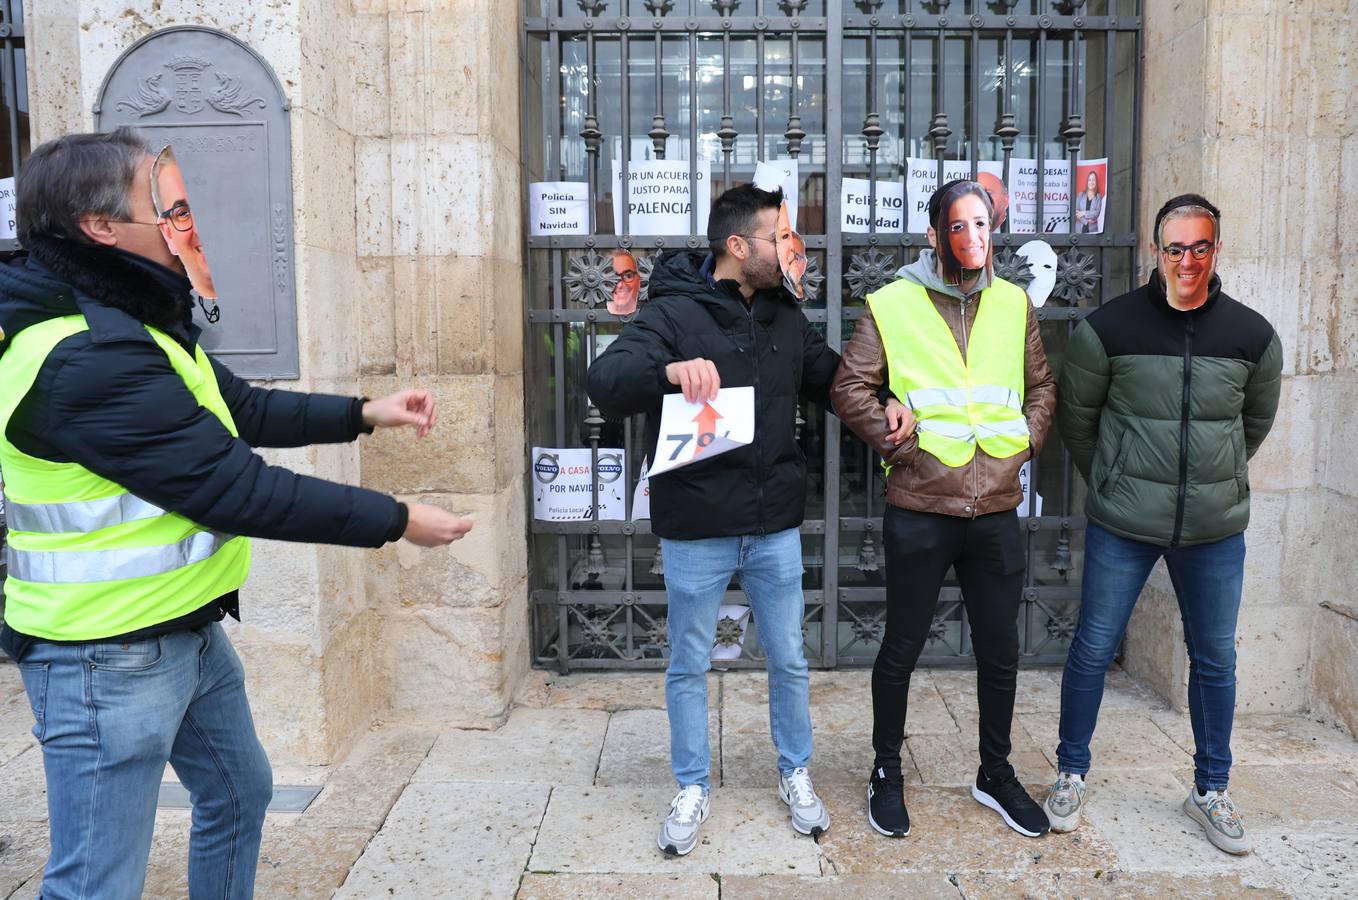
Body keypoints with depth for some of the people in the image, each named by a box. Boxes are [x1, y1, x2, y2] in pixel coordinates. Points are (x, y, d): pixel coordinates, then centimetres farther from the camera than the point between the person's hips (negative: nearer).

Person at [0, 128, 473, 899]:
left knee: (239, 793, 26)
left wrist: (364, 414, 7)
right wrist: (397, 522, -20)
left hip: (188, 632, 11)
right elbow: (238, 489, -27)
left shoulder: (132, 319, 7)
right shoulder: (87, 358, -26)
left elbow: (242, 410, 15)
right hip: (110, 658, -10)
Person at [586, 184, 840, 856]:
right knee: (689, 666, 11)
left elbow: (833, 377, 19)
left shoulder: (786, 317, 7)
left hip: (774, 527, 4)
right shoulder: (674, 311, -10)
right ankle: (692, 791, 31)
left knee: (789, 661, 15)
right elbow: (604, 381, -22)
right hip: (695, 530, -4)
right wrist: (668, 370, -41)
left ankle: (795, 775, 37)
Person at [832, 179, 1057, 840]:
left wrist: (1027, 438, 5)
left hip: (997, 508, 4)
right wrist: (900, 441, -11)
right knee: (903, 647, 9)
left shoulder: (1014, 305, 9)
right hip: (920, 509, -4)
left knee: (1001, 650, 15)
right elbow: (850, 389, -5)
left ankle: (995, 774, 36)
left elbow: (1041, 383, 19)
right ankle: (886, 773, 29)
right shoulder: (893, 306, -4)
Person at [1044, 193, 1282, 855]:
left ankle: (1210, 790, 33)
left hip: (1215, 528, 3)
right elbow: (1076, 416, 3)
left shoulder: (1253, 336, -1)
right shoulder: (1108, 328, -8)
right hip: (1122, 526, -2)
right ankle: (1071, 775, 26)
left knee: (1215, 660, 13)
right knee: (1093, 651, 6)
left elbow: (1256, 422, 15)